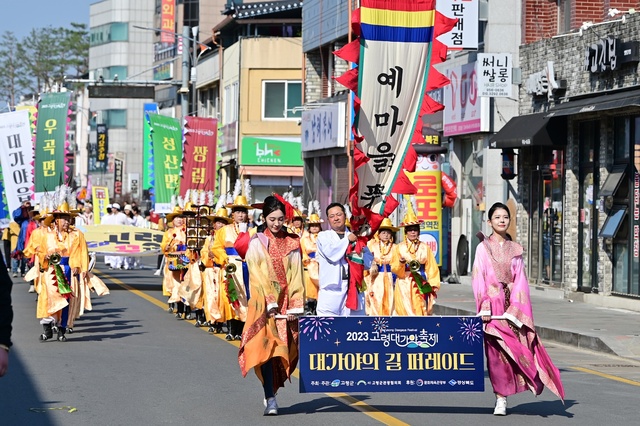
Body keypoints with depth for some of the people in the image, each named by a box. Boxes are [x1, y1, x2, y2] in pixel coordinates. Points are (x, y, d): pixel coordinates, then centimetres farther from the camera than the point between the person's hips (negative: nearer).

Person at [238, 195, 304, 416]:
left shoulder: (292, 243, 10)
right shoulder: (257, 243, 3)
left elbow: (296, 276, 5)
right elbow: (257, 275, -4)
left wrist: (295, 306, -5)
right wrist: (271, 303, -14)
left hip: (287, 304, 3)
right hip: (264, 304, -3)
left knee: (286, 348, 2)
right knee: (267, 348, -11)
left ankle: (271, 391, 16)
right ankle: (270, 399, -13)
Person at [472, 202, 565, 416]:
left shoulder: (515, 249, 11)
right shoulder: (483, 247, 5)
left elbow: (520, 280, 5)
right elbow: (478, 278, -2)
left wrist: (514, 308, -7)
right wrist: (484, 307, -12)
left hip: (512, 303, 2)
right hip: (493, 303, -2)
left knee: (517, 348, -6)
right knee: (496, 351, -5)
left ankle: (502, 396, 4)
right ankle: (500, 398, -1)